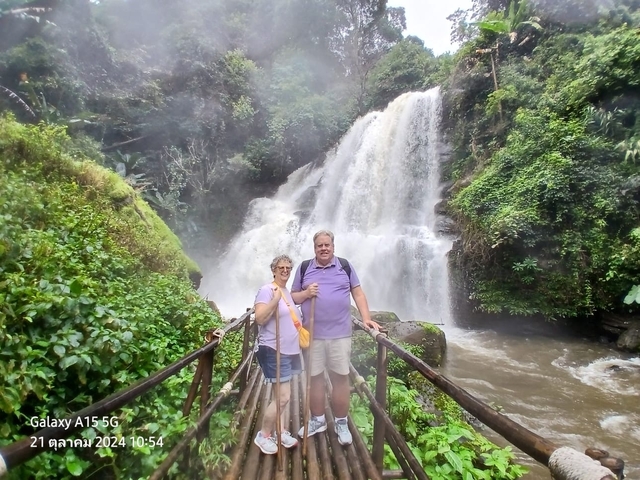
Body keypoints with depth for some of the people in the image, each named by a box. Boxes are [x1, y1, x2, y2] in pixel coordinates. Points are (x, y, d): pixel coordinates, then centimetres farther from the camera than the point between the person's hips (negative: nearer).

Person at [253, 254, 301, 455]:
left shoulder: (287, 292, 12)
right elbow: (260, 318, -25)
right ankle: (263, 435, 13)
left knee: (282, 395, 16)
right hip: (273, 351, -8)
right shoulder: (267, 290, -14)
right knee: (283, 397, -6)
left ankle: (281, 432, 29)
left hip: (289, 350, 8)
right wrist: (275, 300, -32)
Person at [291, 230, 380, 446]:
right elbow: (293, 297, 7)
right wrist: (306, 293, -14)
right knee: (314, 378, 12)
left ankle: (341, 423, 25)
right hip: (312, 334, 1)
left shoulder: (345, 266, 2)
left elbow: (358, 293, 2)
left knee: (341, 378, 7)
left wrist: (366, 319, -7)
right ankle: (317, 420, 31)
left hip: (340, 334, -1)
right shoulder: (304, 268, 3)